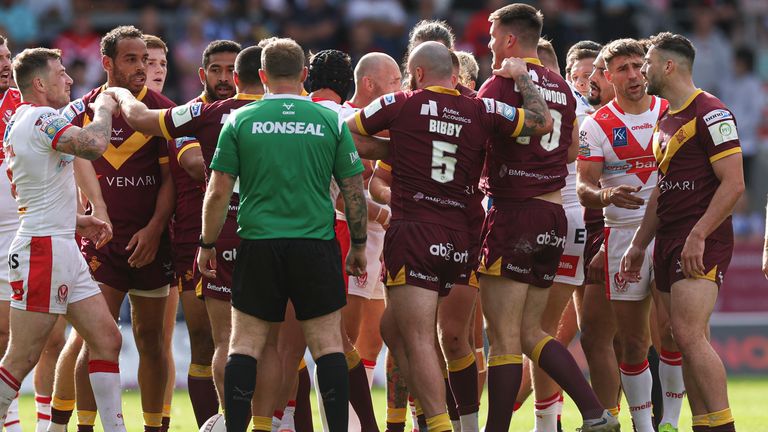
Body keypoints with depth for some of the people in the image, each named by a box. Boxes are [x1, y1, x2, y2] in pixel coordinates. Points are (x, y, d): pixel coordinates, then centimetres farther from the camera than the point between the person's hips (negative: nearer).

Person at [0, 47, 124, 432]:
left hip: (63, 248, 11)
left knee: (106, 339, 8)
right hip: (43, 251, -11)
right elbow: (93, 145, -31)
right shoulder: (41, 118, -14)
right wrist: (103, 108, -12)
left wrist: (77, 222, 18)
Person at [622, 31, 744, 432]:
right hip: (669, 241, 9)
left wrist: (698, 236, -21)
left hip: (701, 244, -9)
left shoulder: (710, 114, -11)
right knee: (687, 341, 5)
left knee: (689, 335, -18)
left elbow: (733, 183, -17)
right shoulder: (666, 120, 18)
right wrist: (638, 244, 23)